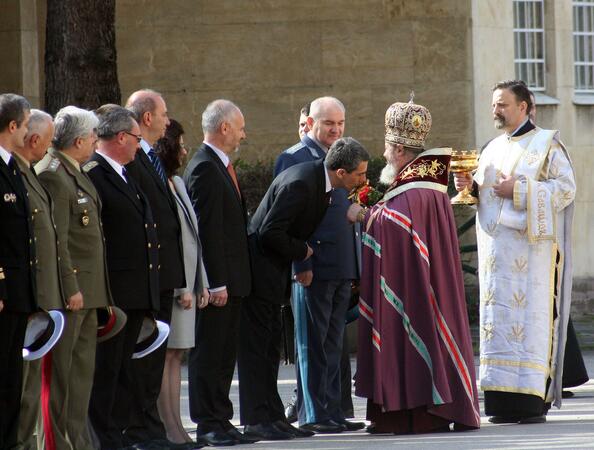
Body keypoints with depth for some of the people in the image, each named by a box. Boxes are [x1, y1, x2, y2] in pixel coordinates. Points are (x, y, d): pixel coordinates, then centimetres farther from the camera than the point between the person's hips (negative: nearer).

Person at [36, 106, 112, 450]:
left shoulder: (76, 173, 17)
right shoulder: (53, 175, -15)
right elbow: (55, 239, -20)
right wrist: (70, 289, -21)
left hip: (87, 292, 10)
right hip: (68, 291, -10)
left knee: (82, 370, 14)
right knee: (60, 371, -6)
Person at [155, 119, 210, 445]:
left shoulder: (177, 183, 18)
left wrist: (201, 283, 15)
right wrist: (181, 288, -16)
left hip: (187, 282, 9)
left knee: (176, 355, 9)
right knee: (165, 354, -8)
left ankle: (174, 427, 10)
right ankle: (168, 428, -8)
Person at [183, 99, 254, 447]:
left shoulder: (222, 167, 17)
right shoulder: (205, 168, -15)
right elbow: (208, 230, -19)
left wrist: (231, 280, 19)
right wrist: (216, 283, -22)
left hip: (230, 279, 10)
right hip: (217, 279, -10)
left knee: (225, 355, 12)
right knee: (209, 353, -5)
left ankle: (220, 421, 16)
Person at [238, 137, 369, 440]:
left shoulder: (319, 181, 5)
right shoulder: (300, 184, -24)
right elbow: (270, 232, -26)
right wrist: (302, 252, -14)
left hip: (274, 270, 10)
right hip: (260, 269, -10)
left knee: (270, 346, 12)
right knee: (256, 344, -6)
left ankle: (272, 417, 17)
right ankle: (257, 420, -4)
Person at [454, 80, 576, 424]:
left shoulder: (547, 144, -1)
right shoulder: (493, 149, 18)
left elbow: (566, 188, -9)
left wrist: (519, 190, -15)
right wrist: (471, 186, 0)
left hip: (531, 245, -6)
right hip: (497, 247, 6)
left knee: (530, 315, -10)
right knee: (498, 315, 0)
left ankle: (534, 400, -12)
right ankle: (505, 401, -1)